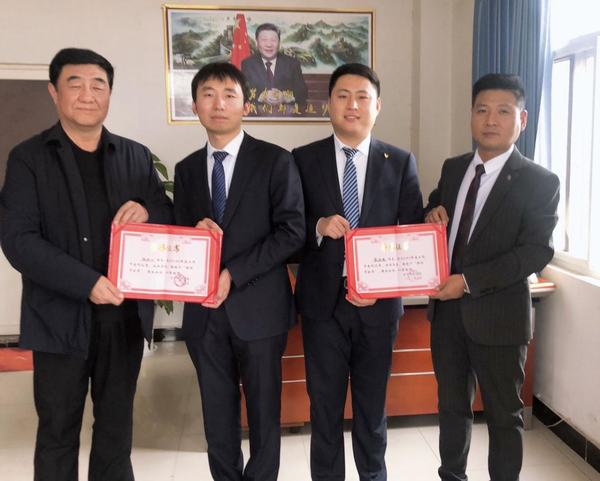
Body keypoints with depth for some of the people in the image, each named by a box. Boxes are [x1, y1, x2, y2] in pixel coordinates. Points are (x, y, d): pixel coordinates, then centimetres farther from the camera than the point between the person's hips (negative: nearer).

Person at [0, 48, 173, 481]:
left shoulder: (136, 156, 8)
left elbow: (172, 219, 11)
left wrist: (147, 211, -13)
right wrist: (86, 283, -22)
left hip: (125, 313, 3)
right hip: (60, 317, -2)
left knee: (117, 425, 16)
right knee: (57, 430, 11)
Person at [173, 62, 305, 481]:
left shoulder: (275, 160, -4)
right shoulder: (187, 169, 11)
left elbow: (291, 231, -10)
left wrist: (233, 274, -17)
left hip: (258, 305, -4)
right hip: (205, 309, 4)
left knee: (264, 410, 11)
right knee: (217, 413, 15)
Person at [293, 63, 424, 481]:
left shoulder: (401, 162, 1)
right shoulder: (303, 159, 0)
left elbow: (415, 232, 0)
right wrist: (318, 226, -19)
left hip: (378, 300, 1)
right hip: (323, 300, 0)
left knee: (373, 402, 17)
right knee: (325, 403, 12)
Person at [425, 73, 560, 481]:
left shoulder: (539, 182, -9)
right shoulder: (453, 168, 7)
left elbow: (536, 252, -17)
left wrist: (469, 281, -23)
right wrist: (432, 215, -4)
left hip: (497, 314, -5)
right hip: (446, 308, 5)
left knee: (504, 414, 10)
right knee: (452, 405, 20)